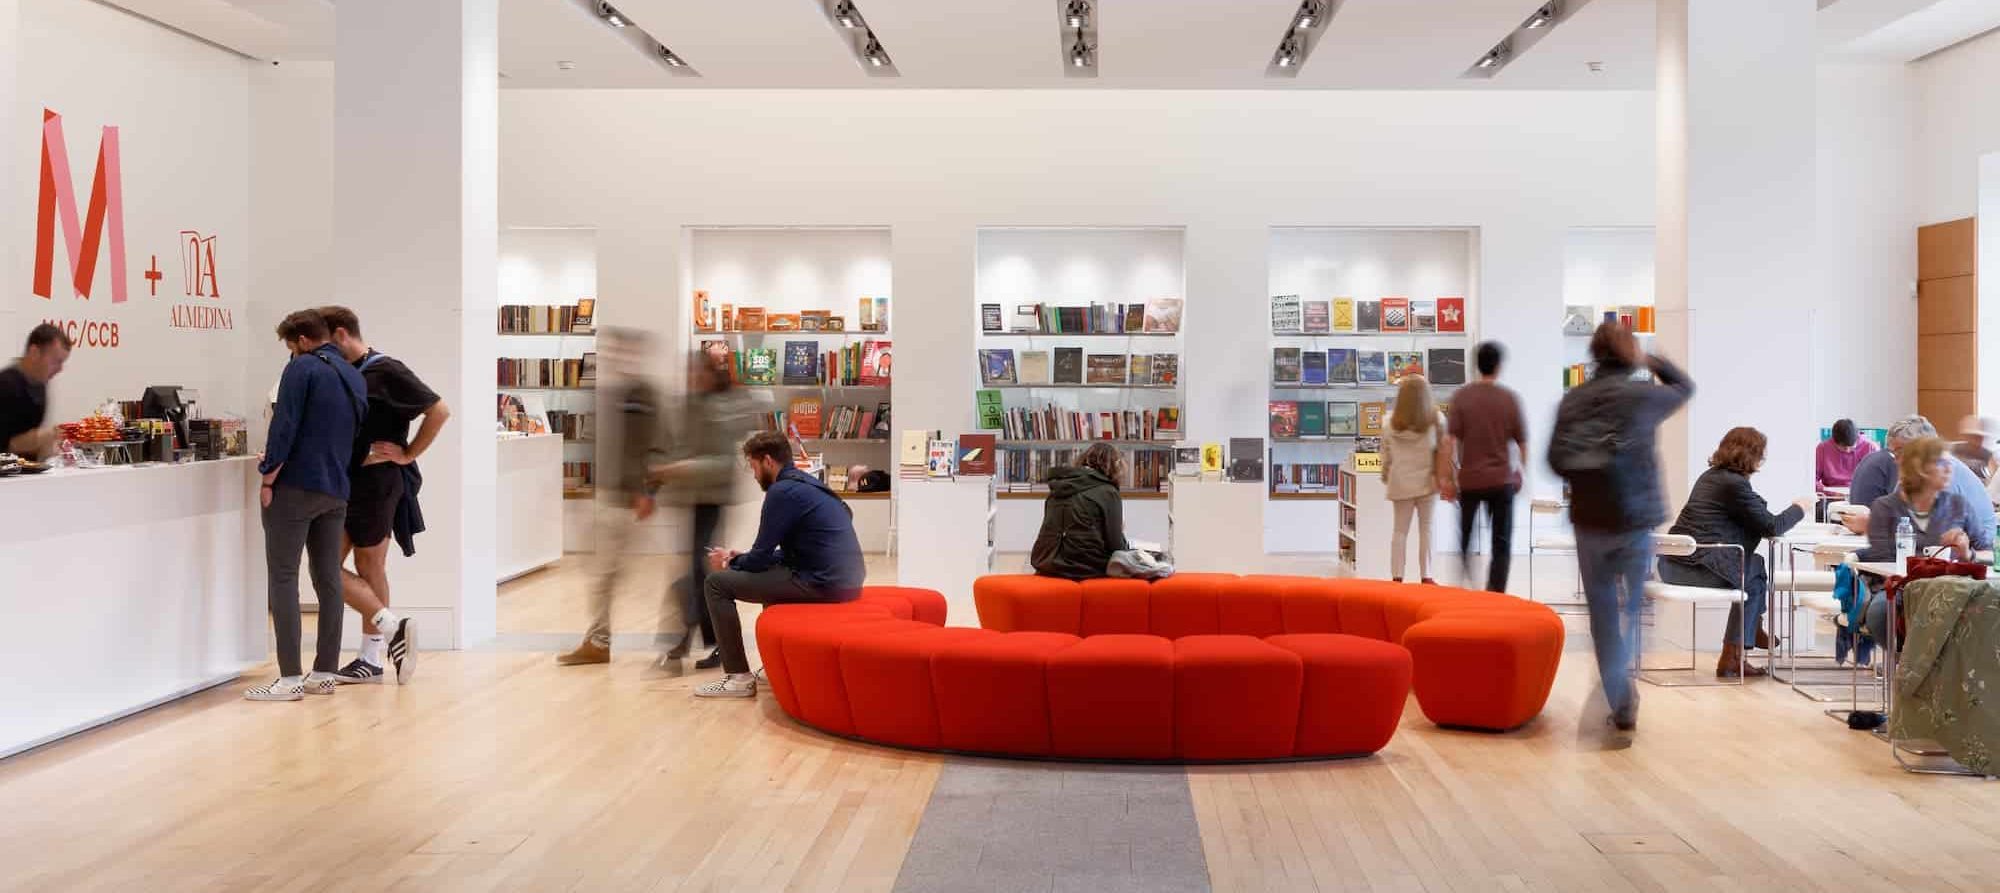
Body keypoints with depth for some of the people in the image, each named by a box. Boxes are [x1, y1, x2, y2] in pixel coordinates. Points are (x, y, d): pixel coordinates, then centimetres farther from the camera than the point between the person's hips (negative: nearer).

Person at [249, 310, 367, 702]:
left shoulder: (302, 368, -8)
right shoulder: (355, 377, 15)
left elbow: (284, 426, -14)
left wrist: (268, 478, -9)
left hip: (296, 488, -7)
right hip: (336, 491, 7)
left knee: (283, 579, -3)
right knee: (328, 579, 9)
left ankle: (290, 678, -5)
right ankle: (325, 673, 11)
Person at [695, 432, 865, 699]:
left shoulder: (782, 491, -9)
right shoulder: (806, 485, 19)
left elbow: (761, 557, -6)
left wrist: (729, 562, 14)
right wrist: (740, 559, 27)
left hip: (823, 583, -10)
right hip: (844, 579, 10)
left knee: (717, 583, -3)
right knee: (770, 570, 36)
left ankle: (739, 677, -2)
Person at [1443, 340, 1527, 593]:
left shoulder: (1461, 396, -5)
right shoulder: (1510, 398, -4)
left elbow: (1451, 441, -9)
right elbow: (1522, 442, 1)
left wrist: (1448, 477, -3)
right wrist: (1520, 470, 17)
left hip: (1469, 479, 1)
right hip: (1502, 480, -1)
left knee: (1465, 538, 18)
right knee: (1501, 544, 5)